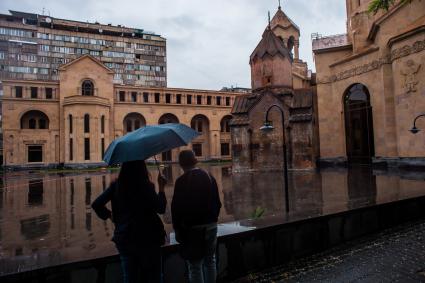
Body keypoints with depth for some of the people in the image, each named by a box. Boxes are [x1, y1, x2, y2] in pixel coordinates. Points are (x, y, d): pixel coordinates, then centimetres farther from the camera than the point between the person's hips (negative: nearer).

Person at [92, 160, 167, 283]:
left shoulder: (116, 185, -4)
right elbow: (161, 208, -18)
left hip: (123, 238, 4)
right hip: (147, 238, -4)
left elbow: (96, 204, -4)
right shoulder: (145, 185, -18)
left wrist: (109, 214, 11)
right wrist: (161, 187, -8)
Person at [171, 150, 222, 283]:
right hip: (211, 226, 5)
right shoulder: (210, 177, 2)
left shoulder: (181, 181, -14)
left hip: (192, 228, -5)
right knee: (210, 261, 19)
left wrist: (177, 230, -1)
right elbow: (217, 203, 7)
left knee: (195, 266, 6)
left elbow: (176, 208, -13)